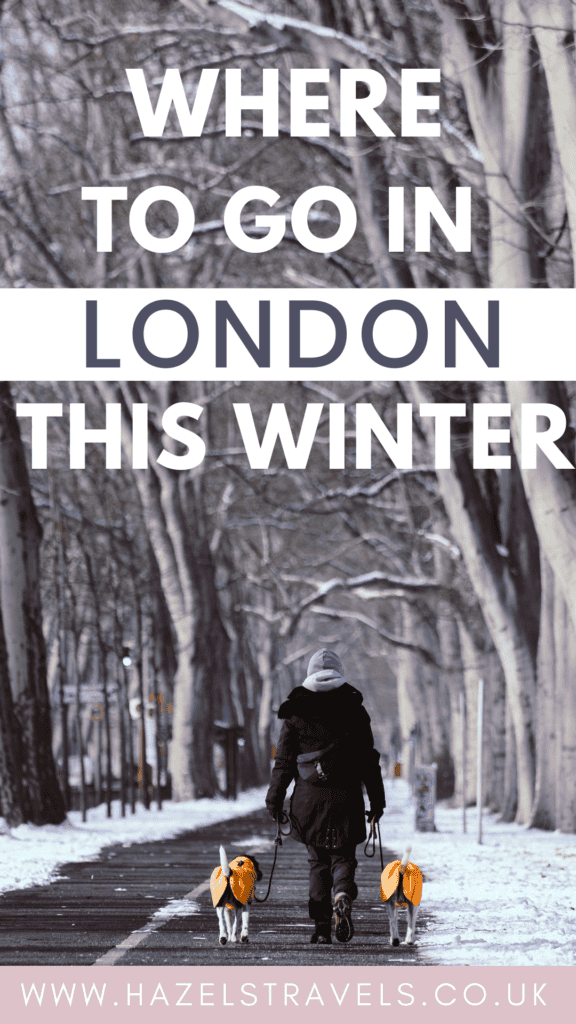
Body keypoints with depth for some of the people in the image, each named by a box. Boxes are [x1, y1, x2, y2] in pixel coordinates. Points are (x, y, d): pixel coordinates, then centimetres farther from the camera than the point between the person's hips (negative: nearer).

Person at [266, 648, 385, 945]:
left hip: (309, 798, 0)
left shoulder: (296, 713, 1)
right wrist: (377, 800, 10)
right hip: (346, 797, 0)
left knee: (318, 859, 10)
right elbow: (368, 761, 5)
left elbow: (284, 760, 3)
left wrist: (275, 798, 10)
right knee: (343, 856, 7)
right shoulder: (354, 711, 2)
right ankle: (343, 898, -24)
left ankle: (322, 926, 5)